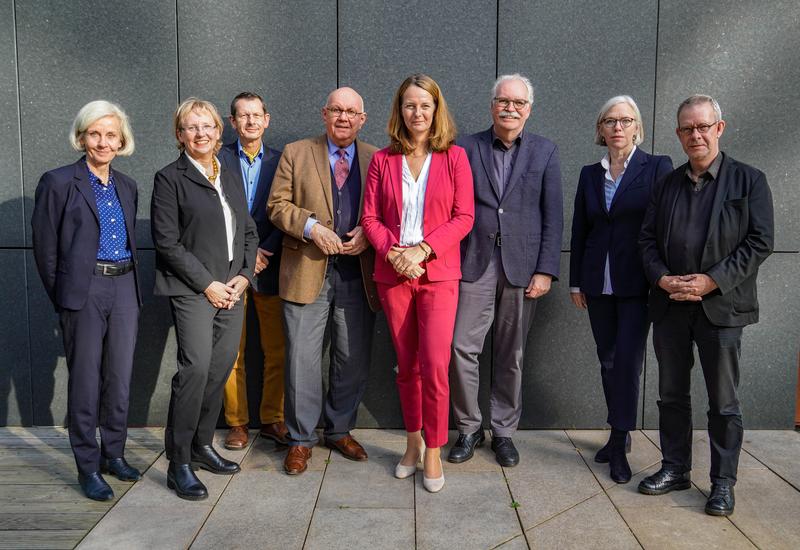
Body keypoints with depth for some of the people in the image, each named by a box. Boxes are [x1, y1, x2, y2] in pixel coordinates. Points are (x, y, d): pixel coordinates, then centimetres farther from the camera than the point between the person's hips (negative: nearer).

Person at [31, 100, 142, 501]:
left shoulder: (126, 186, 13)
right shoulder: (58, 182, -3)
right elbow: (45, 249, -2)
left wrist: (129, 285, 11)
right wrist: (62, 299, 0)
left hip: (124, 288, 5)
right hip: (84, 292, -5)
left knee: (120, 378, 11)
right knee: (85, 382, 3)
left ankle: (114, 454, 27)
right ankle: (87, 467, 15)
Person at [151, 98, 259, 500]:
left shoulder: (231, 178, 17)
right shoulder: (170, 178, -2)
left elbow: (249, 233, 16)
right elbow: (167, 242, -8)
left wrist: (243, 276, 1)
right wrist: (207, 284, -11)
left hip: (232, 290, 6)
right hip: (192, 290, -6)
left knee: (221, 369, 8)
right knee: (196, 368, -13)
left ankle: (202, 446, 23)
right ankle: (179, 464, -2)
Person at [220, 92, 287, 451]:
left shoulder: (280, 161, 8)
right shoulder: (217, 161, 4)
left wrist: (265, 252, -10)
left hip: (270, 269, 1)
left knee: (276, 351, 4)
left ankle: (272, 419, 17)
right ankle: (237, 423, 17)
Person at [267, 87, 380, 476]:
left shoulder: (376, 159, 10)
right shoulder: (296, 153, 6)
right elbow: (277, 205, 2)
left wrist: (369, 232, -10)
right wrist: (311, 227, -15)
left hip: (357, 274, 2)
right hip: (308, 272, -1)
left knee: (354, 360, 9)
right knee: (302, 359, 1)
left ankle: (339, 430, 28)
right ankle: (300, 439, 16)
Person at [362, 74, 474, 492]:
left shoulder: (455, 157, 1)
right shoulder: (382, 160, 6)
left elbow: (464, 217, -4)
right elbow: (370, 218, 4)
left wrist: (422, 250, -14)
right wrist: (393, 253, -12)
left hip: (438, 273, -2)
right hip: (392, 274, 2)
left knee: (434, 366, -7)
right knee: (406, 364, 11)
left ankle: (433, 451, 10)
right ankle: (413, 442, 28)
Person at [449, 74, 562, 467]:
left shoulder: (545, 152, 6)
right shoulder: (467, 149, 5)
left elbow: (553, 218, 3)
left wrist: (545, 271, -4)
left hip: (522, 267, 1)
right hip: (474, 265, 0)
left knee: (511, 355, 9)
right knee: (462, 348, -3)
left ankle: (504, 431, 24)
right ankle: (469, 428, 16)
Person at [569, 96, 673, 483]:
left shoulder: (657, 168, -2)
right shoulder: (590, 174, 10)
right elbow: (579, 231, 12)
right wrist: (576, 281, 10)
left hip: (637, 283, -4)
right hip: (598, 283, 4)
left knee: (627, 360, -8)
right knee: (608, 360, 10)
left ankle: (619, 444, 3)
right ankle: (619, 435, 24)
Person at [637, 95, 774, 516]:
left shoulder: (749, 181, 0)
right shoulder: (667, 184, 12)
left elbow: (760, 242, -7)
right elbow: (647, 239, 9)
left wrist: (711, 281, -15)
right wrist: (663, 278, -9)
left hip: (721, 306, -4)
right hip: (669, 306, 4)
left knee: (723, 401, 5)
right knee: (672, 394, 12)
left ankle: (723, 482, 17)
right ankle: (675, 469, 26)